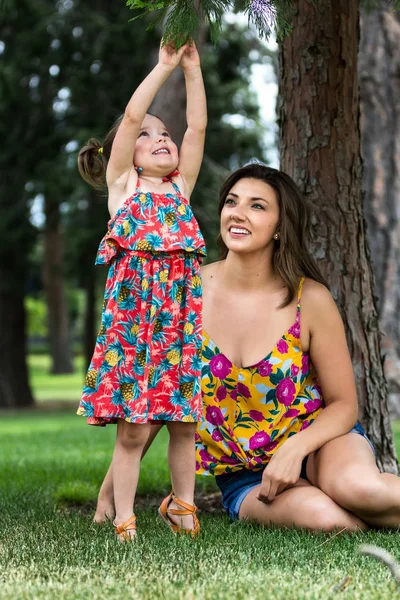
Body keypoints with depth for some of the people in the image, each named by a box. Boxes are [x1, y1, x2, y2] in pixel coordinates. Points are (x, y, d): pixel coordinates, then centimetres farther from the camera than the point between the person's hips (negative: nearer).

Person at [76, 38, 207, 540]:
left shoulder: (180, 187, 18)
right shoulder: (122, 184, 9)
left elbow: (197, 127, 10)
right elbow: (130, 117, -2)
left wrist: (192, 68, 8)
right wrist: (164, 66, 1)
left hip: (181, 315, 3)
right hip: (132, 314, -3)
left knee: (185, 422, 6)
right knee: (133, 428, -3)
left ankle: (181, 505, 22)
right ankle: (124, 519, 5)